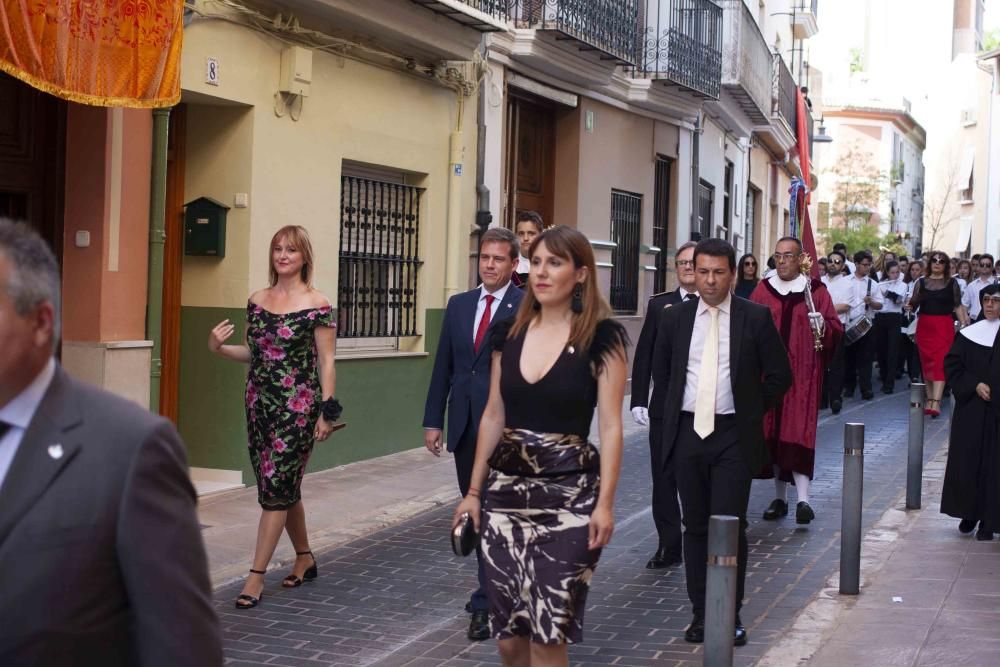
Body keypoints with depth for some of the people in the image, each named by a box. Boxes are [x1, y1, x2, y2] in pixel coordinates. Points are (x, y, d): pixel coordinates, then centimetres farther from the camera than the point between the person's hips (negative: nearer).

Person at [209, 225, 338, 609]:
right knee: (284, 487, 14)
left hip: (297, 408, -6)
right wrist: (219, 348, -2)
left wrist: (327, 412, -10)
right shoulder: (257, 301, 9)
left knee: (276, 487, -7)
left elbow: (326, 362, -6)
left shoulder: (316, 305, -7)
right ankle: (305, 559, 31)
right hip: (259, 404, 6)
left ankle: (257, 575, -4)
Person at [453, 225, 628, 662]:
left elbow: (610, 427, -8)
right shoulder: (508, 333, 7)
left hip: (568, 494, -4)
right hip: (506, 491, 5)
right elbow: (493, 417, 13)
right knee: (509, 635, 8)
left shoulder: (601, 338, -6)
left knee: (547, 635, -3)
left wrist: (605, 503, -14)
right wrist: (474, 491, 13)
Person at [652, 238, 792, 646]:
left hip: (733, 435, -3)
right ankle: (700, 613, 16)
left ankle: (730, 616, 5)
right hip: (687, 432, 3)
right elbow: (660, 371, 19)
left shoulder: (755, 318, -2)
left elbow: (779, 375, 4)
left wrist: (750, 412, 4)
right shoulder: (674, 318, 6)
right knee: (695, 526, 8)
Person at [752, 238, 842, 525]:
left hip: (802, 374, -3)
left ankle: (803, 499, -15)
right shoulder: (763, 290, 9)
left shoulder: (816, 291, 3)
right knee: (772, 434, 5)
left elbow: (836, 330, 0)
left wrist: (823, 326, -21)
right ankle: (779, 498, 14)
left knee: (798, 433, -11)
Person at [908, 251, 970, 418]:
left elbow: (958, 306, 5)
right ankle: (930, 399, 14)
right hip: (924, 326, 3)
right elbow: (914, 304, 6)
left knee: (940, 362, -12)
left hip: (944, 327, -3)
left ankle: (936, 402, -20)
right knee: (927, 362, 5)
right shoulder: (921, 282, 9)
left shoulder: (952, 283, 5)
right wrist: (910, 305, -17)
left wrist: (964, 324, -4)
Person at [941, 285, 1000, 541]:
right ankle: (969, 513, 19)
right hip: (970, 408, 2)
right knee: (966, 459, 4)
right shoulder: (969, 333, 4)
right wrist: (974, 385, -11)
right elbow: (952, 365, 2)